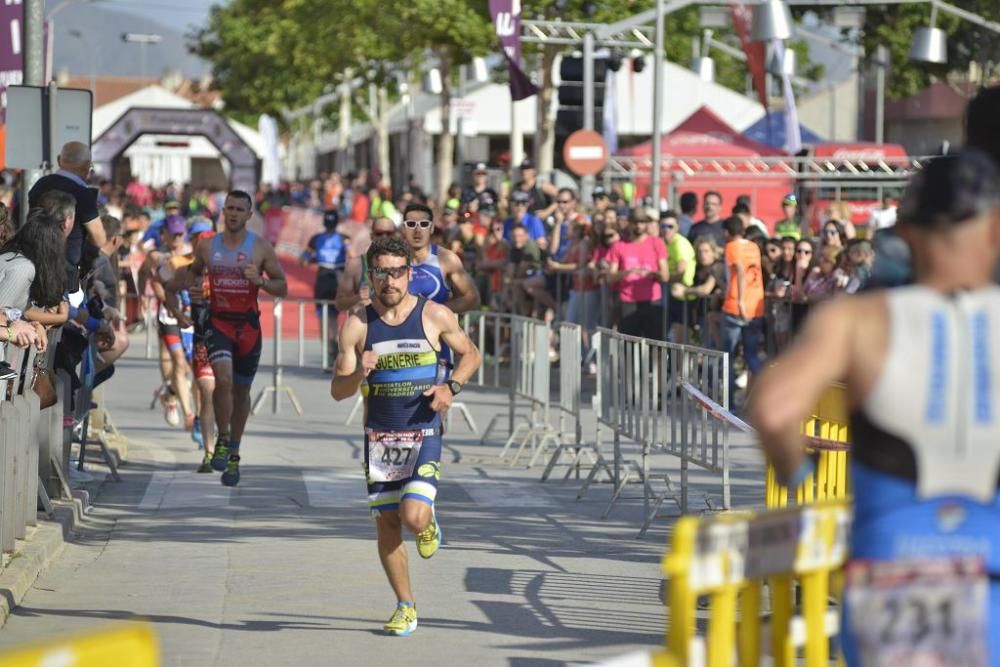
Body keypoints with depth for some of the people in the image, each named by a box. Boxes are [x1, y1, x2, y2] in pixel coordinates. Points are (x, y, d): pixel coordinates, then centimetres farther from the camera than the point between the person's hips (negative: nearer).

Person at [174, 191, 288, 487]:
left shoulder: (261, 248, -2)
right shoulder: (207, 246, 3)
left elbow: (282, 286, 1)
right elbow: (194, 273, 23)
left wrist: (260, 281, -18)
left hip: (248, 325, 1)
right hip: (218, 321, 0)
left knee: (242, 390, 11)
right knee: (223, 379, -23)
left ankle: (233, 454, 26)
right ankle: (222, 440, -5)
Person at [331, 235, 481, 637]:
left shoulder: (435, 316, -4)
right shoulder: (357, 324, -2)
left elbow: (470, 354, 12)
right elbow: (338, 391, -1)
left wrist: (451, 387, -7)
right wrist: (359, 373, -23)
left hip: (423, 434, -2)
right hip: (379, 435, 2)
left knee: (413, 517, -18)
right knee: (386, 524, 5)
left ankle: (428, 523, 20)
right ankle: (405, 607, 19)